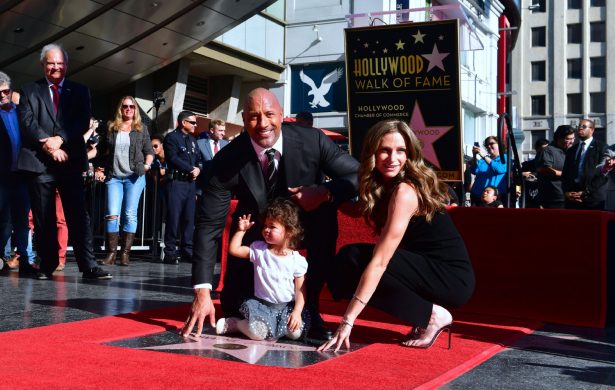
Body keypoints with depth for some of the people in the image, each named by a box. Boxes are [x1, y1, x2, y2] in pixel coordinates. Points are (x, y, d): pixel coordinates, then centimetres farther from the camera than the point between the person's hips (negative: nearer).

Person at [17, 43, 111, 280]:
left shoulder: (80, 91, 14)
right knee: (43, 218, 3)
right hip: (39, 161, 0)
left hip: (70, 161, 0)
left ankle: (89, 266, -6)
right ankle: (47, 265, 11)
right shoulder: (30, 91, 12)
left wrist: (59, 139, -13)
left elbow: (83, 121, 1)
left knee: (78, 215, -4)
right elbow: (27, 122, 0)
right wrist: (48, 145, -13)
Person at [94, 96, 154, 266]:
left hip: (134, 177, -1)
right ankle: (111, 252, 0)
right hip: (113, 177, 1)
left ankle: (125, 253, 1)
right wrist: (100, 169, 5)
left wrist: (147, 164, -6)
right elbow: (104, 151, 14)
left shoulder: (141, 129, 10)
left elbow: (149, 151, 11)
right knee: (112, 214, -6)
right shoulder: (111, 128, 11)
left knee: (130, 214, -3)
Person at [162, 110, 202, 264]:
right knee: (174, 217, -7)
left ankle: (187, 250, 9)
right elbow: (173, 159, -13)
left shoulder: (193, 140, 21)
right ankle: (170, 252, -2)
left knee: (190, 217, 4)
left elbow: (199, 159, 17)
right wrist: (191, 169, -10)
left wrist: (198, 169, -5)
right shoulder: (171, 137, -1)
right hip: (176, 181, -7)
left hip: (191, 182, 7)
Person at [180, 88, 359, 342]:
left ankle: (309, 307, -18)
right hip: (257, 231, 0)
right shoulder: (226, 161, -25)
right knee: (233, 308, -8)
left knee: (326, 209, -33)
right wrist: (202, 292, -32)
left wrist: (324, 192, -38)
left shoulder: (312, 141, -24)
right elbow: (209, 225, -25)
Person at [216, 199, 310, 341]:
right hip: (262, 305, -1)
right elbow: (233, 250, 0)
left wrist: (297, 312, -14)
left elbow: (300, 290, -3)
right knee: (257, 333, -28)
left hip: (287, 307, 1)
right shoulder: (259, 250, 2)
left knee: (295, 332, -24)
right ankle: (234, 323, 3)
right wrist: (241, 230, -2)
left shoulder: (297, 260, -3)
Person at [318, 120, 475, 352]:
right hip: (427, 268, 9)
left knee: (355, 262, -19)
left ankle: (433, 316, -9)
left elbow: (379, 261, -26)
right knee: (349, 256, -4)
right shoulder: (382, 186, 6)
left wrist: (348, 321, -27)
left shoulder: (405, 192, -21)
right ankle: (424, 318, 4)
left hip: (452, 278, -9)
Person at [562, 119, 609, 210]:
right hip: (572, 200, 4)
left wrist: (585, 192, -12)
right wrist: (567, 192, -3)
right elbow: (565, 174, 15)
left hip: (593, 200, -4)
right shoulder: (571, 150, 20)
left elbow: (603, 173, -6)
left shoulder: (601, 147, 3)